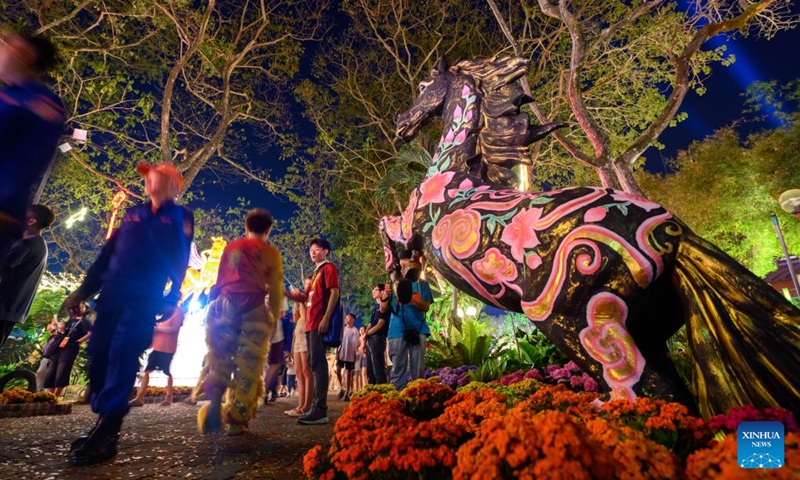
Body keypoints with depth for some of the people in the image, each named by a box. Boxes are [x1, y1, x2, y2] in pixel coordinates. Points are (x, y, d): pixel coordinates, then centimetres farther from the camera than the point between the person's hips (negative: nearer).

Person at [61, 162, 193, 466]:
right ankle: (104, 424, 14)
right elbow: (107, 253, 20)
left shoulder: (180, 217, 6)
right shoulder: (132, 214, 21)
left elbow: (179, 261, -2)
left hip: (145, 299, -6)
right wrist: (83, 291, 15)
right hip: (111, 295, 6)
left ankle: (105, 434, -8)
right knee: (98, 355, 1)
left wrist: (171, 299, -10)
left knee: (122, 358, -12)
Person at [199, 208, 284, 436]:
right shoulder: (271, 252, 10)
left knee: (219, 359, 13)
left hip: (224, 304, 3)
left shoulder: (230, 247, 20)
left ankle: (215, 402, -10)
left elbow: (219, 281, 20)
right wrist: (274, 319, 11)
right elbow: (275, 290, 6)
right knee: (248, 367, 4)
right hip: (253, 308, -3)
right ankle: (237, 421, 7)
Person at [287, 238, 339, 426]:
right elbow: (305, 297, 24)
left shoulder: (329, 268, -1)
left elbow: (334, 293, -12)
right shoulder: (316, 273, 25)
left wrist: (326, 318, -21)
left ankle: (320, 410, -12)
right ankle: (317, 408, 16)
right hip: (311, 323, 9)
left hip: (320, 322, -9)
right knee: (315, 364, 10)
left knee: (318, 363, -13)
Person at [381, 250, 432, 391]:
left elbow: (426, 306, 0)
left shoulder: (421, 284, 10)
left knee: (418, 369, 2)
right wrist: (385, 295, -13)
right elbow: (383, 309, 7)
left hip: (417, 330, 0)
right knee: (398, 368, 2)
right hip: (397, 331, 0)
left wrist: (410, 298, -17)